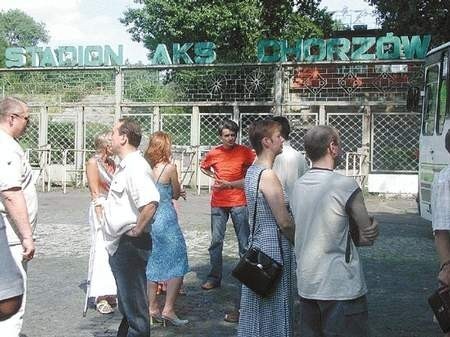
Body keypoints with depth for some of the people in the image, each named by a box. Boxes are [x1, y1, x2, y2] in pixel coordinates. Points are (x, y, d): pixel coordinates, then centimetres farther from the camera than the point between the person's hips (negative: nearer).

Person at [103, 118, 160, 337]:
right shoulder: (124, 166, 13)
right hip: (119, 245, 10)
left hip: (131, 244, -10)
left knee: (135, 307, 1)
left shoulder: (136, 166, -20)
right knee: (126, 304, 23)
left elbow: (149, 203, -34)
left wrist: (136, 231, -23)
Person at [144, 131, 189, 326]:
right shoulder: (169, 168, -11)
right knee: (177, 265, 4)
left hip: (147, 220, 6)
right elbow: (176, 194, 1)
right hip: (166, 220, -6)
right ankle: (168, 309, 1)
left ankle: (152, 308, 21)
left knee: (152, 264, 15)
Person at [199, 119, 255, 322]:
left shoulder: (245, 152, -5)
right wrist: (214, 176, 6)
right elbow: (203, 167, 24)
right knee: (216, 241, 9)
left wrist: (229, 184, -12)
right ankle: (215, 277, 21)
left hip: (239, 202, -3)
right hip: (218, 203, 3)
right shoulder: (213, 154, 5)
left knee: (244, 243, -2)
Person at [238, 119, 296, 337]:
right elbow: (284, 222, -18)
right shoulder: (268, 175, -19)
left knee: (257, 305, 17)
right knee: (273, 309, 3)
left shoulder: (252, 171, 8)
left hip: (257, 242, 9)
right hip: (274, 247, -9)